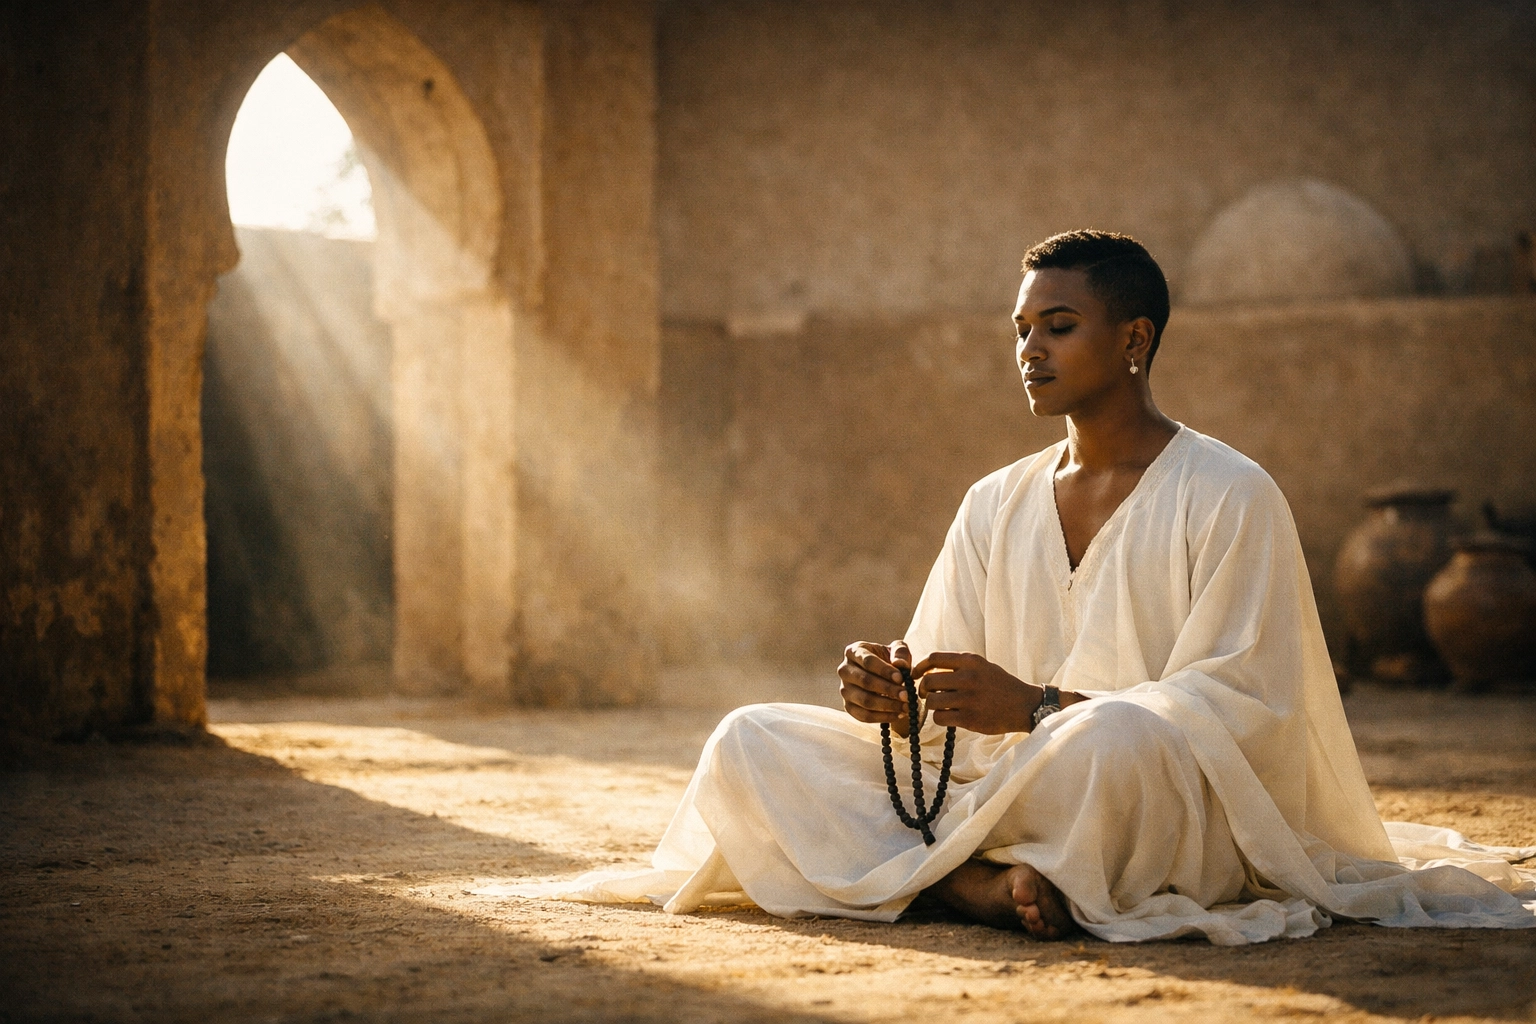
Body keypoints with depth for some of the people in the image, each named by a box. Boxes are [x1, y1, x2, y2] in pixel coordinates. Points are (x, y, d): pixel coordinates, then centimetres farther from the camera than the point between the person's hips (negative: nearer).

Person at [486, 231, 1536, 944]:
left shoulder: (1230, 497, -4)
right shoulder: (995, 506, 16)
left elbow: (1241, 704, -14)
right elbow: (943, 691, 11)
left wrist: (1034, 707, -24)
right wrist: (895, 692, -16)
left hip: (1186, 814, -6)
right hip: (1000, 787, 6)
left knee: (1112, 737, -43)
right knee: (750, 744, -10)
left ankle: (936, 870, -16)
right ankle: (978, 884, -26)